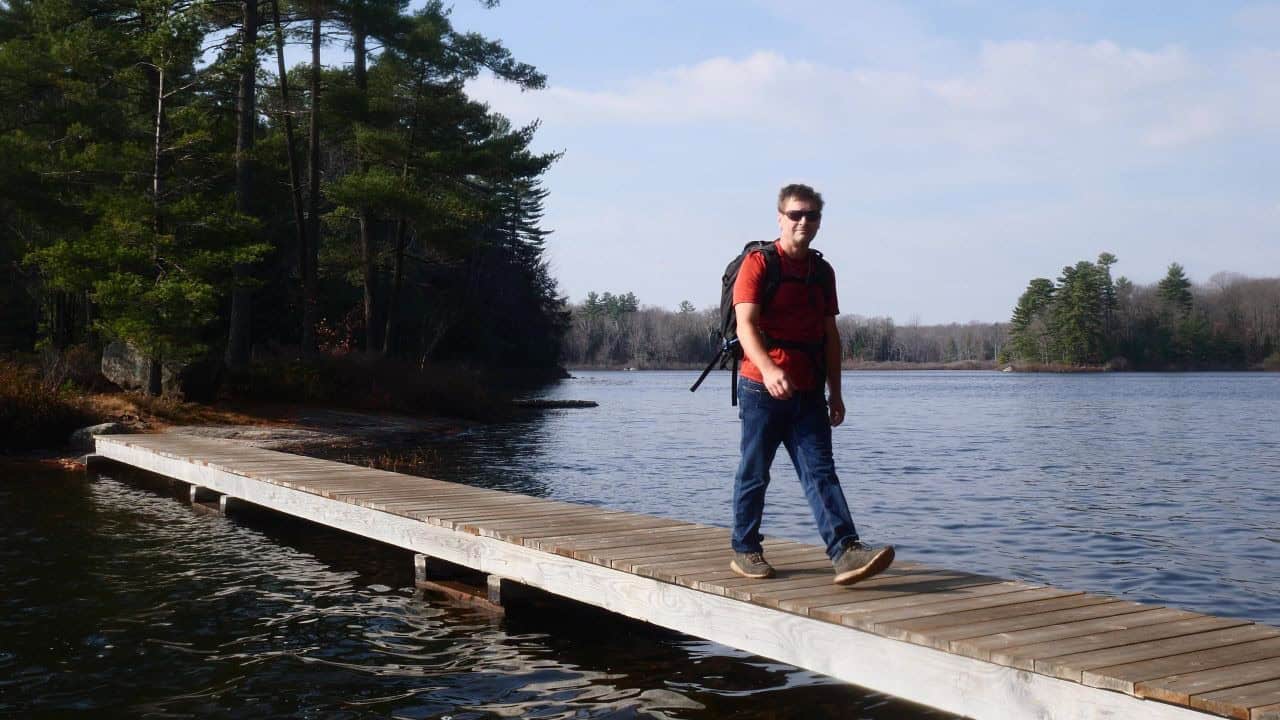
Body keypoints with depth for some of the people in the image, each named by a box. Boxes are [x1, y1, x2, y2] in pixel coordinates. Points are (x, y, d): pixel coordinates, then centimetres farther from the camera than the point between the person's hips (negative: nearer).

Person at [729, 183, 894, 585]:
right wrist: (768, 370, -32)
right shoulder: (758, 263, -4)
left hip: (808, 392, 5)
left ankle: (845, 552, -14)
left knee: (821, 472, -5)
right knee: (754, 473, 5)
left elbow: (830, 335, 19)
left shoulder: (822, 272, 15)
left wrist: (835, 392, 14)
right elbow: (745, 325, -15)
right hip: (762, 387, -5)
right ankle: (745, 551, 18)